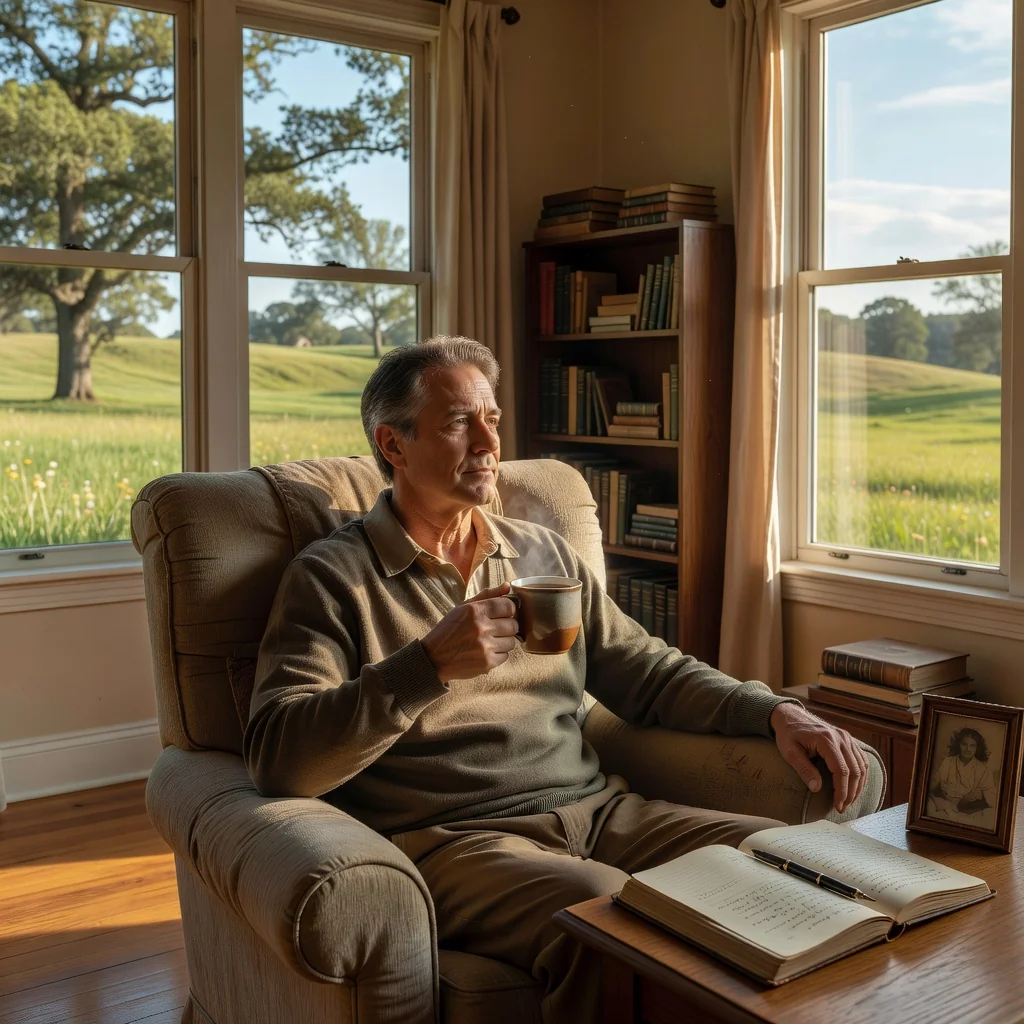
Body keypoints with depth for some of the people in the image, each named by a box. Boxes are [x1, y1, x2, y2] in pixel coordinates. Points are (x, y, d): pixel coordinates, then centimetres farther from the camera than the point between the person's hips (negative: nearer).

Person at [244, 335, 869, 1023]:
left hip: (597, 809, 6)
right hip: (453, 834, -5)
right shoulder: (332, 578, 0)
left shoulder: (546, 554, 18)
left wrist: (773, 712, 0)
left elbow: (647, 672, 17)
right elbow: (277, 758, -12)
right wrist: (430, 665, -24)